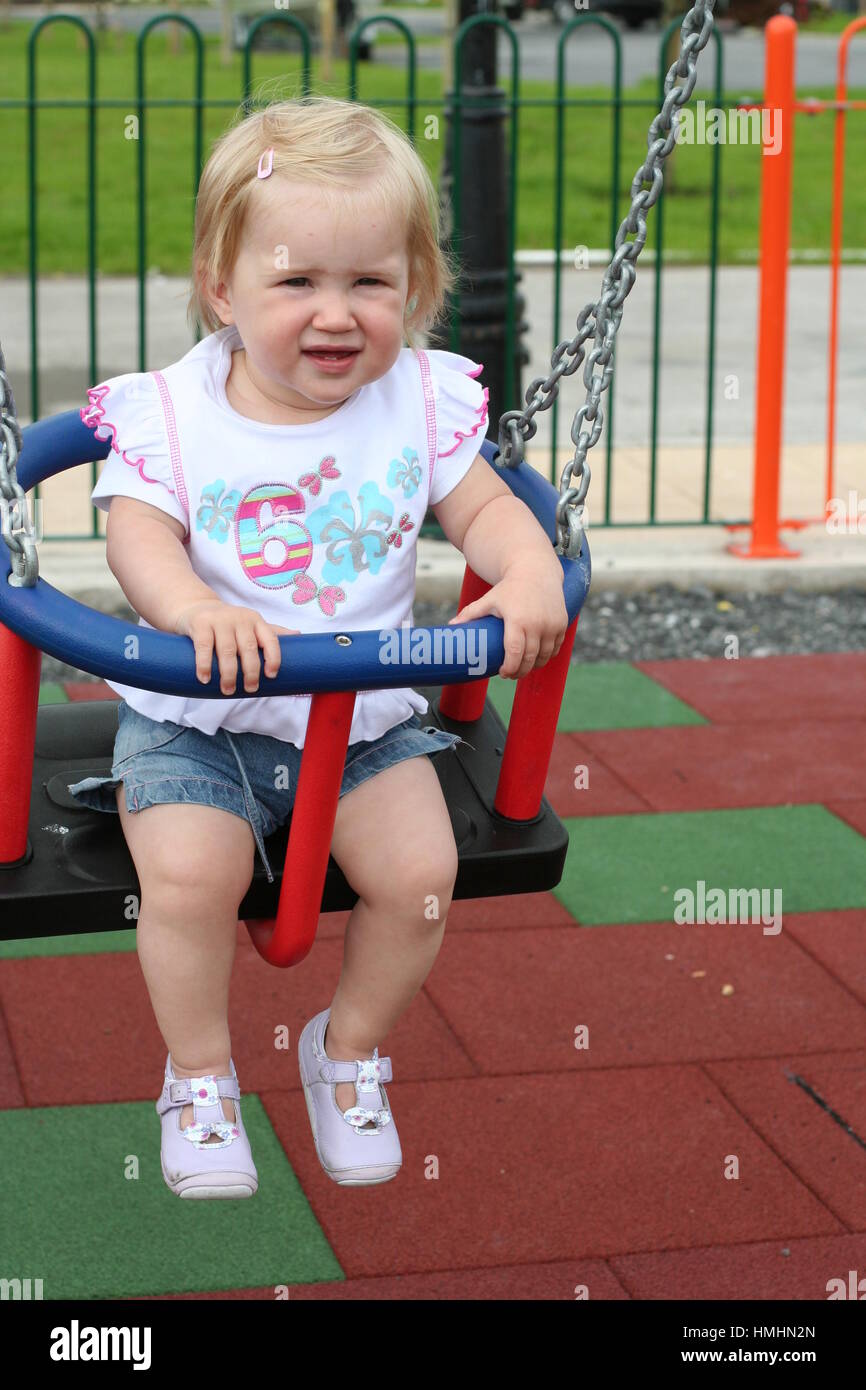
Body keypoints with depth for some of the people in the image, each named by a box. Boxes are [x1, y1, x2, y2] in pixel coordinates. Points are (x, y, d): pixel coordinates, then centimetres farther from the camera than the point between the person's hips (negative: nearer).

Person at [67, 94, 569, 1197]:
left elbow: (483, 507, 0)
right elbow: (138, 534, -15)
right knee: (188, 871, -25)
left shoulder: (422, 403, -2)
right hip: (196, 716, -2)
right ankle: (199, 1075, 4)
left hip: (366, 713, 2)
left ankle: (349, 1048, 16)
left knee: (419, 870, -15)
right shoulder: (168, 412, -9)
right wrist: (194, 608, -37)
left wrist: (528, 573, -23)